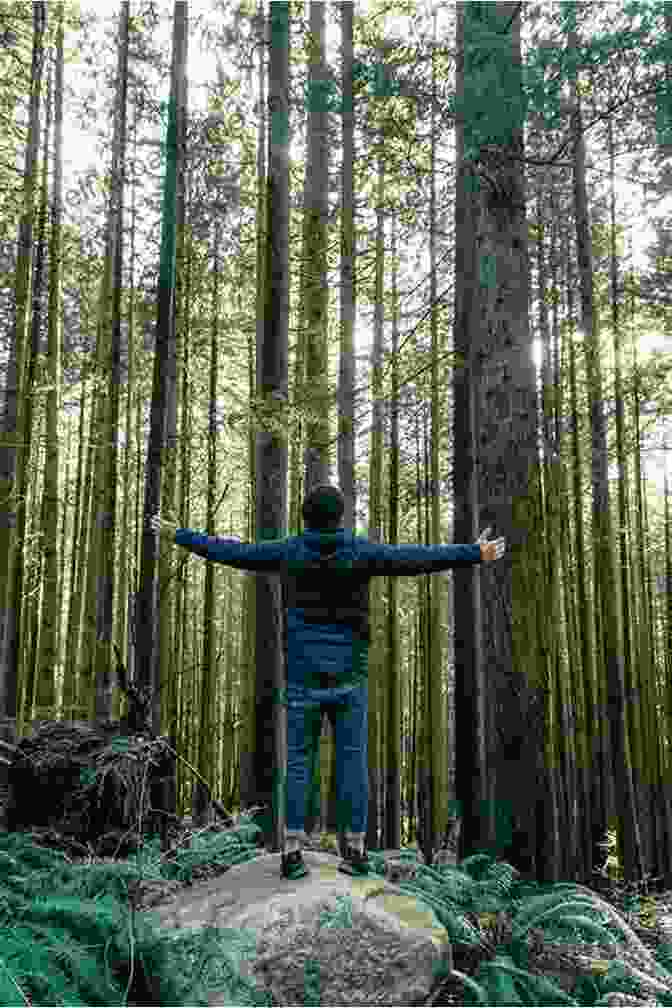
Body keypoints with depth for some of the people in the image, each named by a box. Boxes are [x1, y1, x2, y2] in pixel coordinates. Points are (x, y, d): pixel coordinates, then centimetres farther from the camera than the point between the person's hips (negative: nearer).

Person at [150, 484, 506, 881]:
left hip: (304, 675, 0)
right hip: (349, 675, 0)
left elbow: (231, 552, 5)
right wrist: (475, 554, 3)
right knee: (353, 760, 5)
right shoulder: (360, 550, -4)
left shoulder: (289, 550, -1)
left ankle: (292, 852, 0)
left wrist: (179, 535, 17)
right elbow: (419, 559, -5)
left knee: (298, 761, 5)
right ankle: (356, 852, 6)